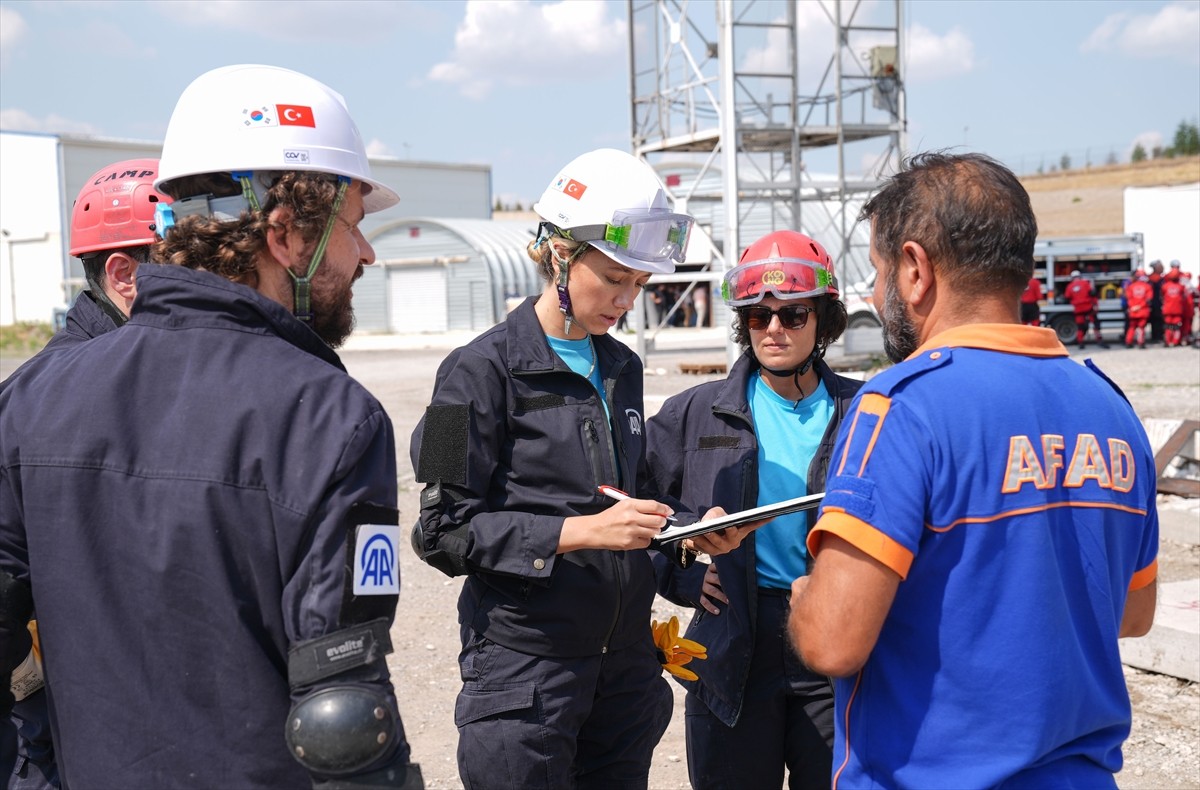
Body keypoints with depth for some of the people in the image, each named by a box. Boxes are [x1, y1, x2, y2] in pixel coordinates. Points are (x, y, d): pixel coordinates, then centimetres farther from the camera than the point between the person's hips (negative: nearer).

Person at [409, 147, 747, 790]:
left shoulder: (622, 368, 12)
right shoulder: (482, 370, -9)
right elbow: (446, 531, -13)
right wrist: (578, 531, -21)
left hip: (625, 658, 7)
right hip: (526, 660, -6)